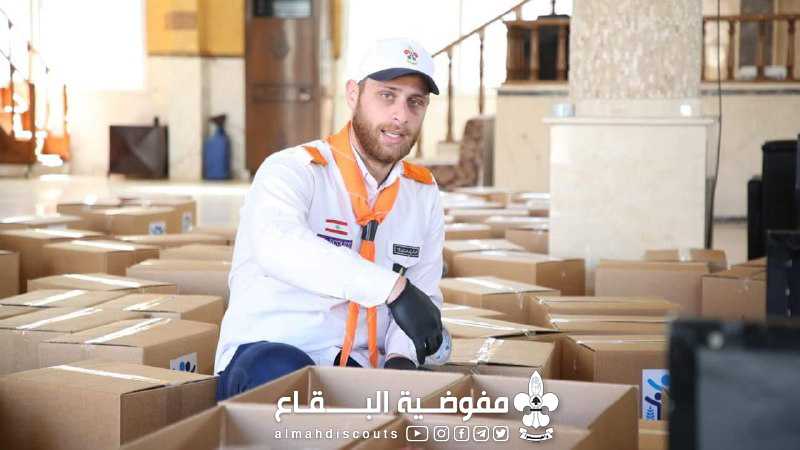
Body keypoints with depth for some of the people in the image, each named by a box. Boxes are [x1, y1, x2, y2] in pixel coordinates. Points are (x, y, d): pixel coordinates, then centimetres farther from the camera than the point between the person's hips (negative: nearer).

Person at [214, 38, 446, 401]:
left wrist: (402, 358, -8)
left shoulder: (424, 194, 12)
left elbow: (424, 296, 15)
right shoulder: (291, 170, -9)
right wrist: (394, 288, -39)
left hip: (358, 368, 5)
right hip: (265, 354, -5)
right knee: (282, 371, -39)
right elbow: (280, 246, -32)